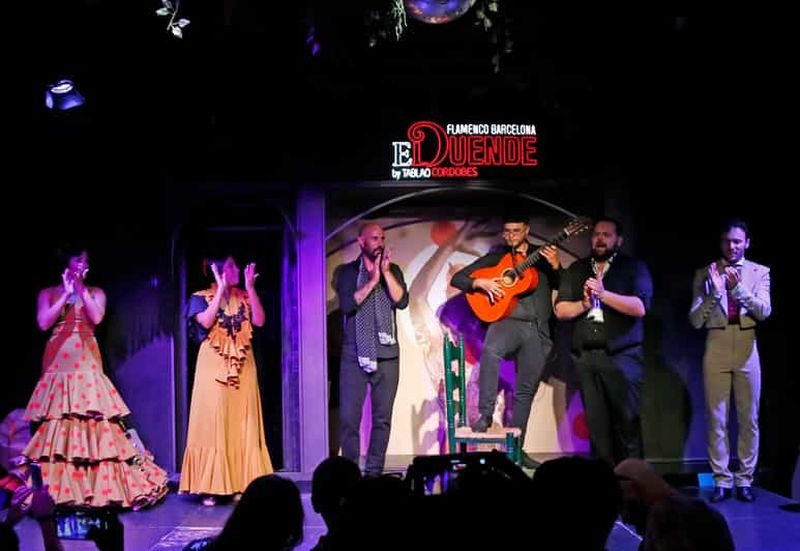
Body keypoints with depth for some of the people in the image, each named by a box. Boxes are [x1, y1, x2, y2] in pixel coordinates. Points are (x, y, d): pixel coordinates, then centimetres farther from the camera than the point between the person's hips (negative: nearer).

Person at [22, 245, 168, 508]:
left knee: (94, 422, -7)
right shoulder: (48, 293, 12)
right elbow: (43, 323, -4)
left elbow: (96, 317, -7)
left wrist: (81, 288, -5)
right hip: (58, 364, 1)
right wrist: (66, 293, -4)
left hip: (86, 364, 0)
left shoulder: (95, 292, 12)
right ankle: (54, 490, 2)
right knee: (55, 427, -2)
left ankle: (99, 487, -4)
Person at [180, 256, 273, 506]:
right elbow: (206, 321, -17)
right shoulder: (201, 297, 2)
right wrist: (221, 289, -14)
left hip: (243, 367, 4)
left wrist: (250, 288, -7)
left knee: (243, 425, 2)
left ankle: (240, 484, 7)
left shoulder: (244, 297, 12)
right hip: (214, 367, -4)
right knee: (213, 424, -6)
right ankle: (210, 487, -2)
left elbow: (259, 321, -3)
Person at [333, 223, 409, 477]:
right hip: (354, 354, -2)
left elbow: (402, 301, -4)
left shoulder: (393, 270, 11)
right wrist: (372, 280, -13)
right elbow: (347, 304, -10)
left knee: (382, 418, 2)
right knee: (349, 417, -5)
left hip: (387, 354, 2)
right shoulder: (345, 272, 5)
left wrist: (386, 273, -11)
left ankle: (374, 472, 9)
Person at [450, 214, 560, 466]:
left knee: (526, 390, 4)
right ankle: (485, 415, -28)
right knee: (490, 350, -36)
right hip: (507, 321, -2)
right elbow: (457, 278, 10)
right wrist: (481, 283, -9)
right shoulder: (495, 257, 13)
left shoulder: (542, 256, 14)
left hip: (537, 329, 2)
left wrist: (556, 267, -11)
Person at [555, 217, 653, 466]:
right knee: (596, 423, 3)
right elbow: (561, 310, 10)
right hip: (587, 357, 3)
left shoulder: (634, 268, 5)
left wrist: (603, 294, -17)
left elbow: (640, 307, -10)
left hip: (622, 356, -3)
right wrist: (584, 303, -8)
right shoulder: (576, 270, 16)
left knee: (627, 421, -4)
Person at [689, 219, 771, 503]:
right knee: (716, 418, 1)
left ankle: (744, 480, 12)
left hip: (747, 350, 0)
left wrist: (738, 288, -20)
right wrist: (715, 291, -17)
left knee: (749, 419, 4)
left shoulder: (759, 272, 5)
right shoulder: (705, 273, 3)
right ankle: (721, 480, 8)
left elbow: (764, 311, -8)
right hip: (716, 350, 0)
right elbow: (696, 320, -3)